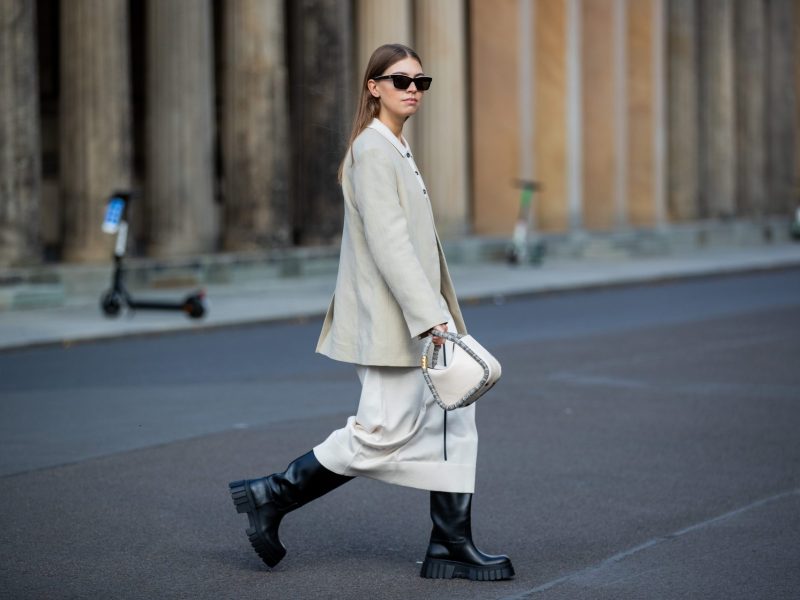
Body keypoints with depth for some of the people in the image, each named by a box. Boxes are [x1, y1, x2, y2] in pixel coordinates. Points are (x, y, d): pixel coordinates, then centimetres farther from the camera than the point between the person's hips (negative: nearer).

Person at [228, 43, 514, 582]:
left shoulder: (397, 150, 18)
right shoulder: (372, 150, -14)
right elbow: (388, 243, -22)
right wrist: (429, 317, -26)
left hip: (416, 316, 10)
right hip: (389, 320, -10)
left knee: (453, 420, 6)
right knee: (383, 433, -7)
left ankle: (452, 546, 10)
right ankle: (271, 499, 5)